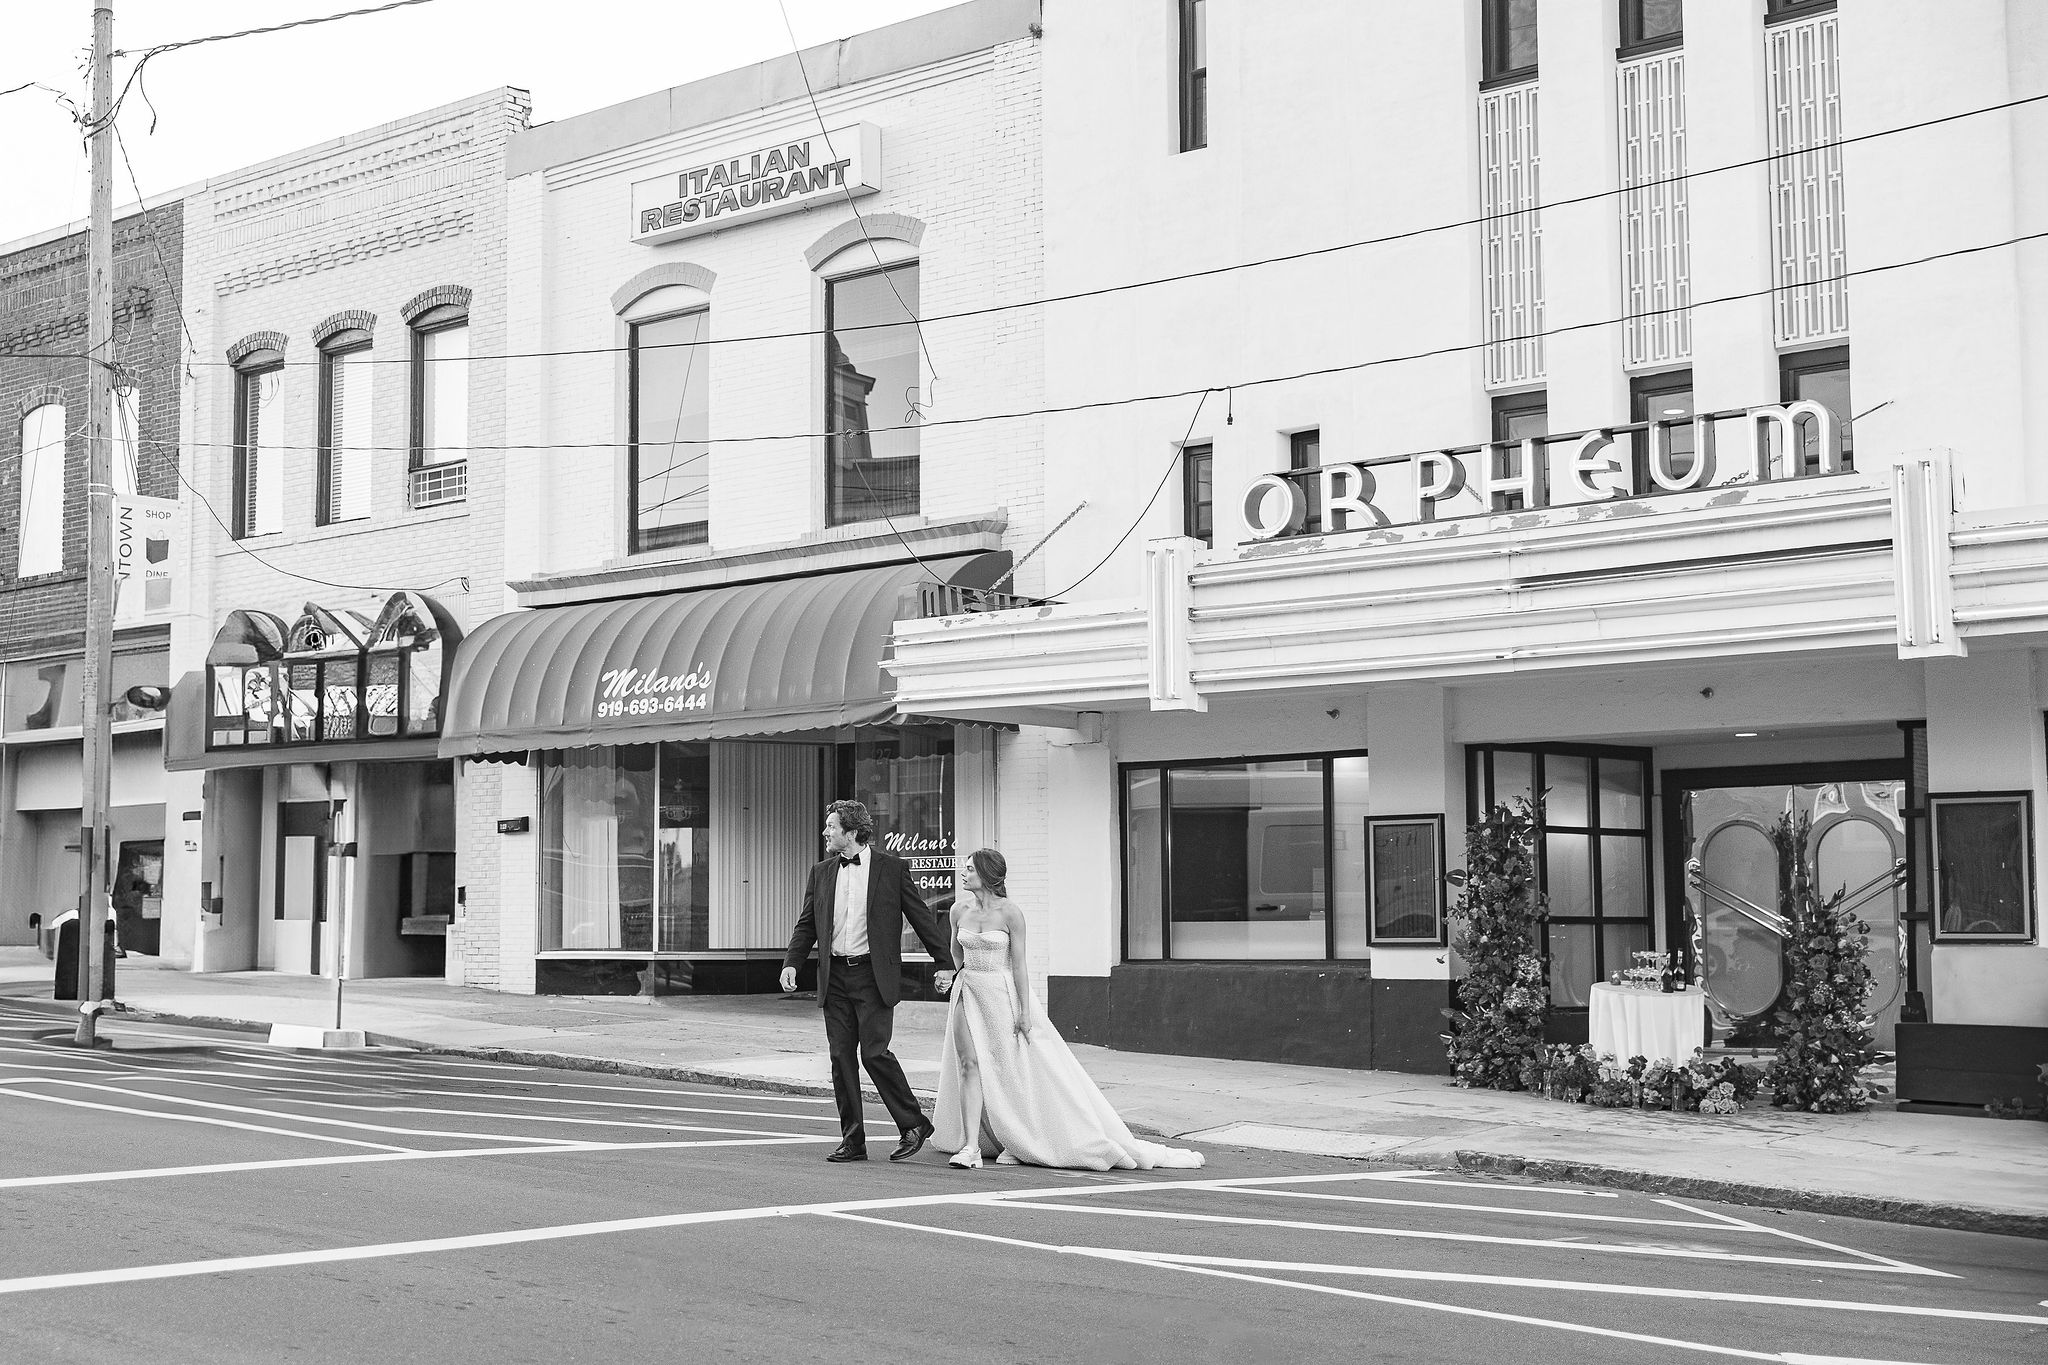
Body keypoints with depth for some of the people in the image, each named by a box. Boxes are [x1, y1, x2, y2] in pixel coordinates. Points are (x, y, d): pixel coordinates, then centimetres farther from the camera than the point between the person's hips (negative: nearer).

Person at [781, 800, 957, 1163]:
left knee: (874, 1052, -11)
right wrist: (791, 963, -1)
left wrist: (944, 963, 0)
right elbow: (806, 925, 14)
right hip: (834, 977, 5)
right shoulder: (821, 872, 11)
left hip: (873, 975, -5)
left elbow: (922, 916, 2)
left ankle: (914, 1124, 6)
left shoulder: (891, 868, -1)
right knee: (841, 1058, 4)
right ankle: (852, 1140, 11)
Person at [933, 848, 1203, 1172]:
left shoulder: (1009, 913, -12)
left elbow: (1018, 964, -12)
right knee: (969, 1063, -8)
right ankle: (970, 1147, -9)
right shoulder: (959, 911, 1)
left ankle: (1019, 1143, 14)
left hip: (1002, 993, -4)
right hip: (968, 993, 4)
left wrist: (1025, 1012, -14)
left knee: (1013, 1070, 1)